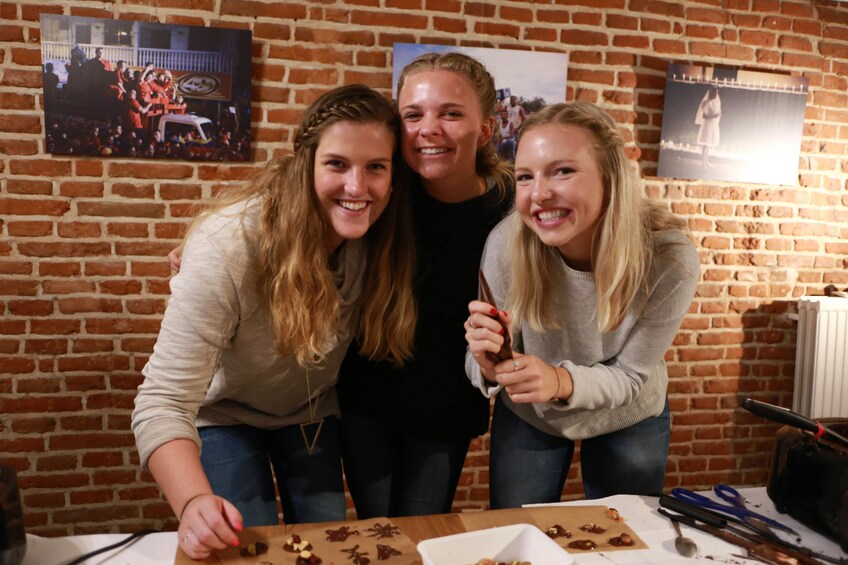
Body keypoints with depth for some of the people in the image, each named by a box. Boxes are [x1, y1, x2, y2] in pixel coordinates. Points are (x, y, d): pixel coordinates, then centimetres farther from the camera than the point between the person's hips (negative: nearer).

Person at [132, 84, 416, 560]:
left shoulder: (380, 238, -22)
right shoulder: (228, 248, -36)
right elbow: (164, 402, -37)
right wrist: (195, 502, -50)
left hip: (313, 412, 4)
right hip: (226, 413, -3)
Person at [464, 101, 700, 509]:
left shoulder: (668, 257, -30)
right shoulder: (506, 244, -29)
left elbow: (632, 375, -20)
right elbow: (483, 368, -16)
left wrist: (562, 381, -40)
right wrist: (489, 365, -40)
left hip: (628, 419, 0)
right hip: (527, 417, 0)